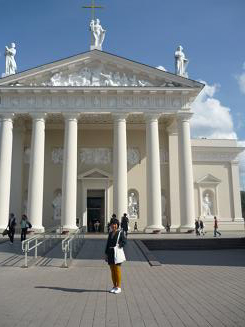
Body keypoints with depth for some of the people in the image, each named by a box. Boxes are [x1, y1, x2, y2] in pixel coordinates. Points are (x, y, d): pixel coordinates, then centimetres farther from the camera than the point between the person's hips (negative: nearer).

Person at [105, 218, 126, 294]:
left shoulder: (120, 233, -3)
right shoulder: (110, 233, 13)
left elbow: (124, 242, -6)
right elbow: (108, 244, 15)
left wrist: (119, 245, -23)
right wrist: (106, 254, 13)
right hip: (110, 254, 6)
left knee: (117, 270, -3)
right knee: (112, 271, 10)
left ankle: (118, 287, 6)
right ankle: (114, 286, 20)